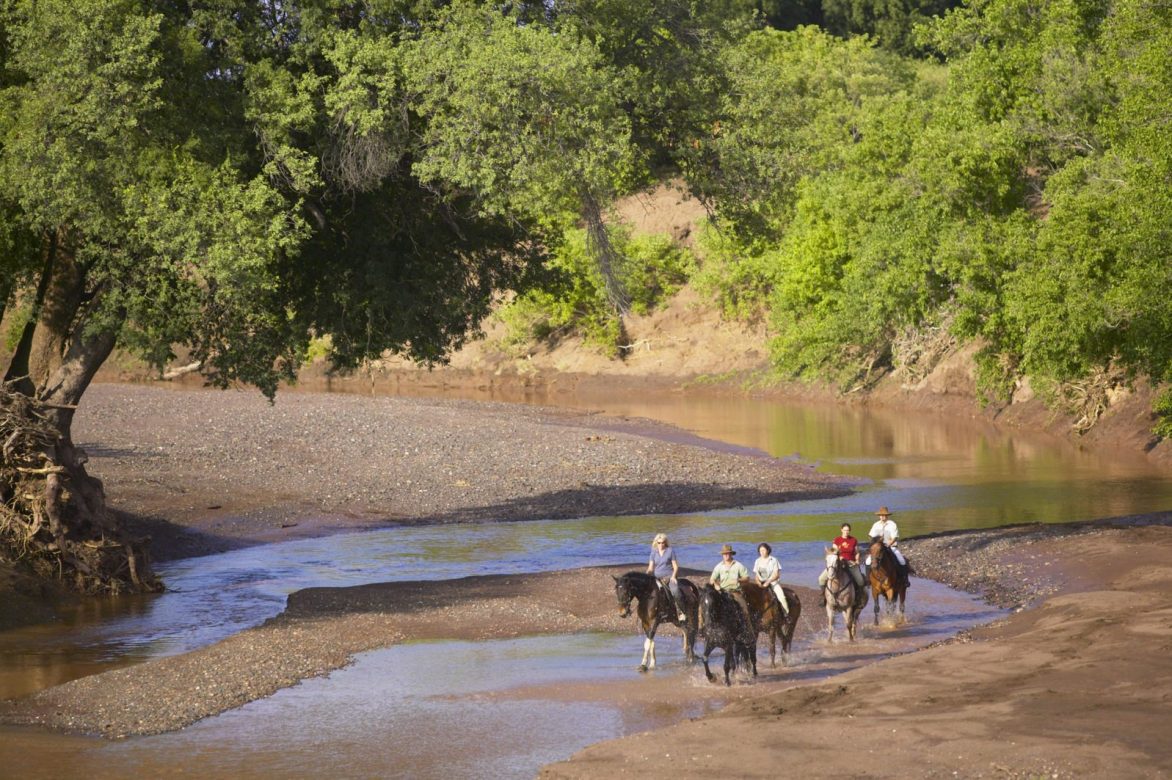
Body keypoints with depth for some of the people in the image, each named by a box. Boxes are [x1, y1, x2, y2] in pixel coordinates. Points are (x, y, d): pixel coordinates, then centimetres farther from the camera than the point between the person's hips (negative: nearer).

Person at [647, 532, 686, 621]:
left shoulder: (670, 551, 3)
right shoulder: (654, 553, 11)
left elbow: (675, 566, 2)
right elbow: (651, 568, 10)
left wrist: (673, 576, -13)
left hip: (670, 576, -4)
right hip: (657, 578, 4)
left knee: (675, 592, -28)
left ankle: (680, 613, -19)